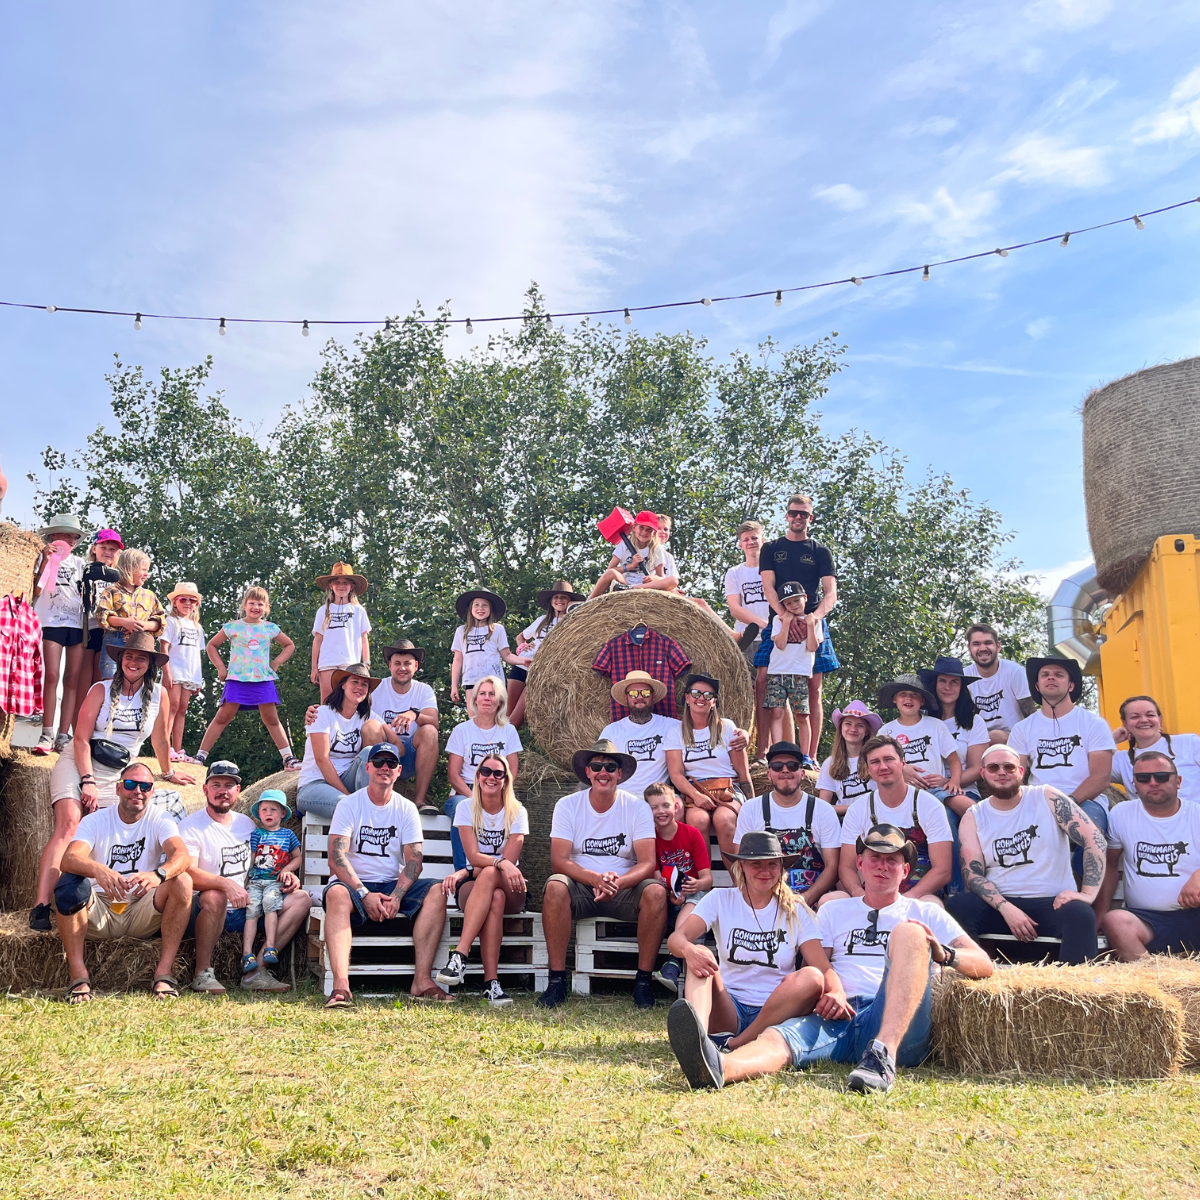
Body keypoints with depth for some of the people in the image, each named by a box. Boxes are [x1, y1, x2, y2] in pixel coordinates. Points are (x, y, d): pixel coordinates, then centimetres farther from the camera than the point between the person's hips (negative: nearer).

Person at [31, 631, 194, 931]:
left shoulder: (159, 695, 0)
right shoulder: (102, 690, -6)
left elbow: (160, 740, 15)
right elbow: (81, 739, -10)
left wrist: (168, 772, 25)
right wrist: (88, 781, -19)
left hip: (117, 773, 3)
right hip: (78, 762, -3)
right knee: (68, 824, -22)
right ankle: (41, 907, -31)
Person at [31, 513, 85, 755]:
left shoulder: (79, 563, 17)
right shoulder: (45, 557, 6)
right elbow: (36, 590, -7)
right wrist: (46, 561, -12)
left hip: (77, 624, 3)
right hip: (51, 622, -3)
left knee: (72, 679, -2)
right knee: (52, 676, -12)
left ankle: (63, 736, -2)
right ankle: (47, 735, -8)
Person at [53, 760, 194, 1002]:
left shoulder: (159, 819, 0)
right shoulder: (96, 820, 0)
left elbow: (182, 855, -21)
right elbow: (68, 859, -20)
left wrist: (158, 875, -45)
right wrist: (98, 870, -43)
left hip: (143, 913, 0)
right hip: (99, 912, 0)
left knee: (182, 880, -26)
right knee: (69, 884, -28)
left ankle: (164, 971, -24)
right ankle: (77, 974, -23)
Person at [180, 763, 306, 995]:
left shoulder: (246, 823, 16)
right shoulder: (191, 826, -5)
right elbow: (188, 873, -21)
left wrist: (284, 874, 2)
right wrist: (227, 883, -38)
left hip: (245, 911, 6)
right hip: (205, 914, -6)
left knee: (301, 898, -9)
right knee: (214, 896, -39)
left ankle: (256, 970, -18)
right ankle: (203, 973, -20)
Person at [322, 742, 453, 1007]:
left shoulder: (406, 809, 8)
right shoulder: (349, 805, -1)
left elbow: (414, 860, -1)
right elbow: (336, 858, -12)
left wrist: (396, 896, -19)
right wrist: (365, 895, -24)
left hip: (393, 886, 3)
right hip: (354, 884, -3)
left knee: (436, 893, -23)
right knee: (336, 894, -37)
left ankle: (422, 980, -29)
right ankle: (341, 986, -46)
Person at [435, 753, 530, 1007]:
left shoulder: (517, 812, 2)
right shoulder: (466, 808, 4)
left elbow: (510, 861, -9)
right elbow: (473, 857, -10)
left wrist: (461, 874, -19)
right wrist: (501, 863, -33)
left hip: (512, 891, 0)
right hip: (472, 888, 0)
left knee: (489, 875, -37)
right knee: (495, 898, -37)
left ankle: (460, 956, -44)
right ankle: (491, 982, -44)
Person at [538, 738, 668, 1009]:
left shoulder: (637, 808, -2)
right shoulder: (567, 806, -1)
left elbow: (648, 862, -11)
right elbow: (559, 861, -11)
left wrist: (618, 882, -32)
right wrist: (595, 879, -30)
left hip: (625, 889, 0)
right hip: (581, 888, 0)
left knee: (656, 891, -30)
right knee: (555, 886, -32)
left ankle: (643, 981, -17)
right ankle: (557, 980, -23)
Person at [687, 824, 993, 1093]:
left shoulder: (925, 913, 24)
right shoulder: (833, 911, 29)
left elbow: (984, 965, 12)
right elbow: (812, 967, 16)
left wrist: (942, 954, -10)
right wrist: (826, 992, -8)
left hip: (898, 1027, -1)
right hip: (839, 1018, 1)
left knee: (909, 932, -26)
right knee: (782, 1036, -32)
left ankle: (883, 1055, -44)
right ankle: (721, 1067, -66)